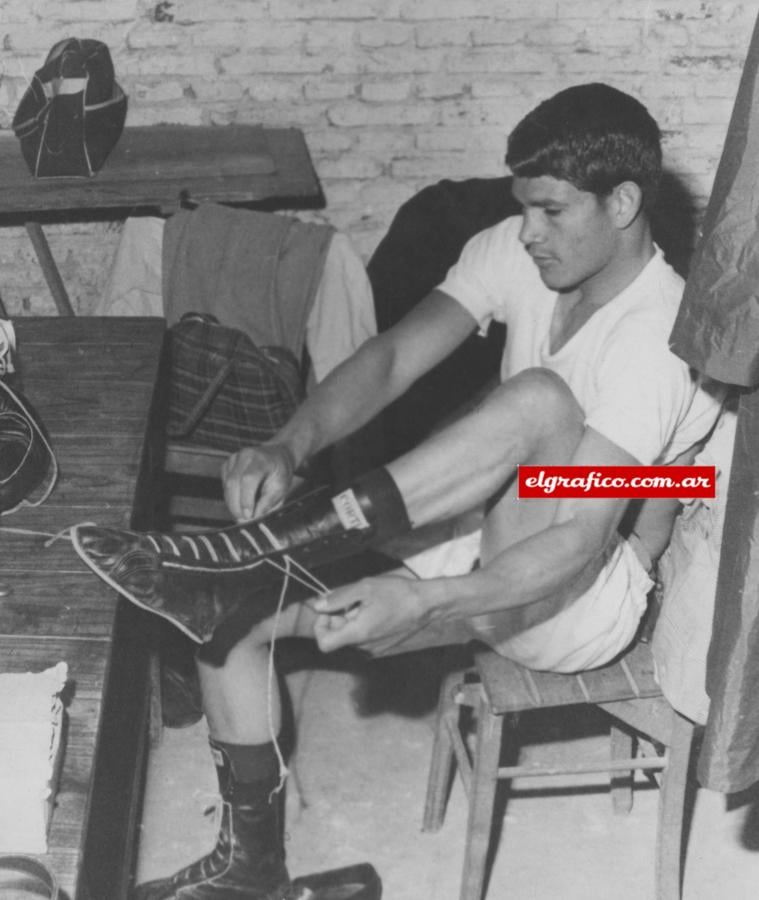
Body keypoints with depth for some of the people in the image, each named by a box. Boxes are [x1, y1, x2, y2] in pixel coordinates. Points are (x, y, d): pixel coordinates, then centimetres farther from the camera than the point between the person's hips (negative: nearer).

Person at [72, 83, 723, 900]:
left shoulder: (659, 336, -25)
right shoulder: (514, 253, -5)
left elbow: (579, 545, -33)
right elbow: (392, 359, -14)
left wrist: (424, 605, -46)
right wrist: (291, 446, -33)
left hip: (583, 600, -7)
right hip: (486, 549, 7)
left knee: (541, 401, -37)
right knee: (231, 615, -6)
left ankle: (260, 556, -35)